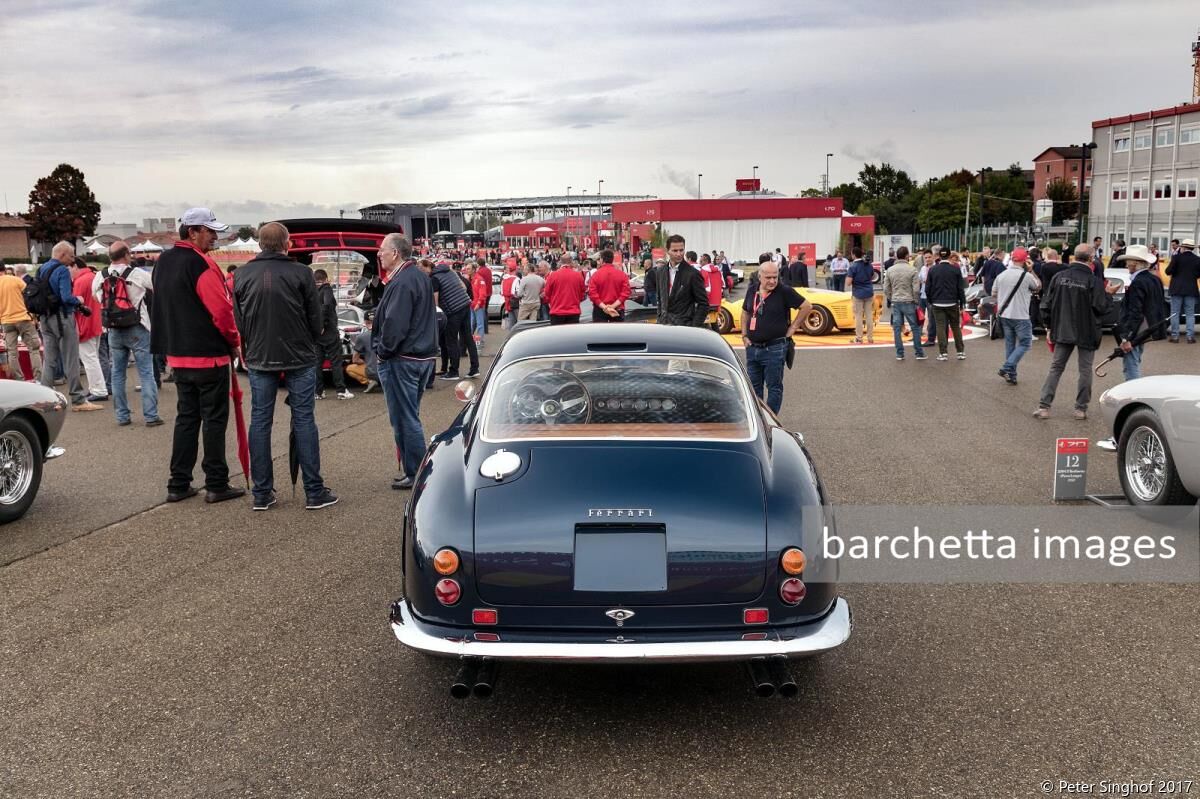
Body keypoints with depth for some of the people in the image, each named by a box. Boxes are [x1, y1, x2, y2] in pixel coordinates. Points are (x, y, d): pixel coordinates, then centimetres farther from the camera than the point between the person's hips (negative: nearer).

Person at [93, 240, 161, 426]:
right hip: (137, 329, -4)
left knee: (117, 373, 13)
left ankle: (122, 416, 16)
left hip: (114, 331, 5)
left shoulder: (99, 277, 1)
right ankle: (150, 415, -1)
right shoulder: (139, 275, -13)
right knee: (146, 372, 1)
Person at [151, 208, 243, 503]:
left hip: (178, 354, 8)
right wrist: (234, 340, -5)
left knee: (186, 417, 13)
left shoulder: (164, 262, 12)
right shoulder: (201, 263, -16)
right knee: (214, 419, -1)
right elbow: (221, 310, -19)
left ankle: (178, 484, 13)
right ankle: (216, 484, 3)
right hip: (209, 355, -8)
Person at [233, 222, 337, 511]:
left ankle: (262, 494, 11)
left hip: (259, 358, 3)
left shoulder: (242, 275, 0)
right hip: (299, 357, -2)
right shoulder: (301, 273, -9)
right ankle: (314, 492, 4)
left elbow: (237, 319, 6)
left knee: (260, 421, 8)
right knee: (304, 420, 3)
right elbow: (317, 318, -5)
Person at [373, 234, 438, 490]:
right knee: (410, 416, 18)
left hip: (402, 360, -10)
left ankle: (414, 474, 4)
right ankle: (415, 469, 25)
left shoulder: (401, 283, -19)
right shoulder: (422, 277, 12)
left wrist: (383, 351, -10)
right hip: (424, 355, 10)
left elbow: (394, 324, -24)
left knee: (404, 420, -1)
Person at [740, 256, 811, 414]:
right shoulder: (752, 290, 6)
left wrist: (793, 327, -3)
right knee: (754, 387, 13)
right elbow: (745, 313, 20)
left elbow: (807, 306, -5)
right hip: (752, 347, 6)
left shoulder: (784, 291, -10)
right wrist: (744, 335, 11)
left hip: (775, 349, -5)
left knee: (774, 387, 2)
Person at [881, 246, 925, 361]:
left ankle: (899, 354, 8)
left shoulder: (890, 270, 3)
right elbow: (916, 289, -11)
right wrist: (916, 302, 2)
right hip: (909, 302, -3)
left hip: (895, 303, 3)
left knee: (897, 328, 7)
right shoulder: (912, 270, -8)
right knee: (915, 328, 6)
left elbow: (886, 289, 4)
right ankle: (919, 353, 8)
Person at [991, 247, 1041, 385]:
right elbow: (1038, 287, 5)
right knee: (1025, 343, 5)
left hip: (1004, 315, 6)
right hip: (1021, 316, -6)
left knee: (1010, 345, 13)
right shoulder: (1027, 276, -13)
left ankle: (1011, 375, 16)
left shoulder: (1001, 275, 2)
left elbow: (993, 295, 9)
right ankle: (1006, 368, -9)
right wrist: (1031, 270, 5)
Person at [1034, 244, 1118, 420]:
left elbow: (1047, 304, 2)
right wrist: (1108, 294, 2)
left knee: (1055, 368, 9)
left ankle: (1044, 406, 3)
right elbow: (1101, 308, -15)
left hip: (1062, 332, 3)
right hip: (1086, 333, -3)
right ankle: (1081, 408, 12)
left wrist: (1049, 327, 12)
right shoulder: (1094, 281, -15)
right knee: (1085, 370, 9)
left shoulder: (1059, 277, -3)